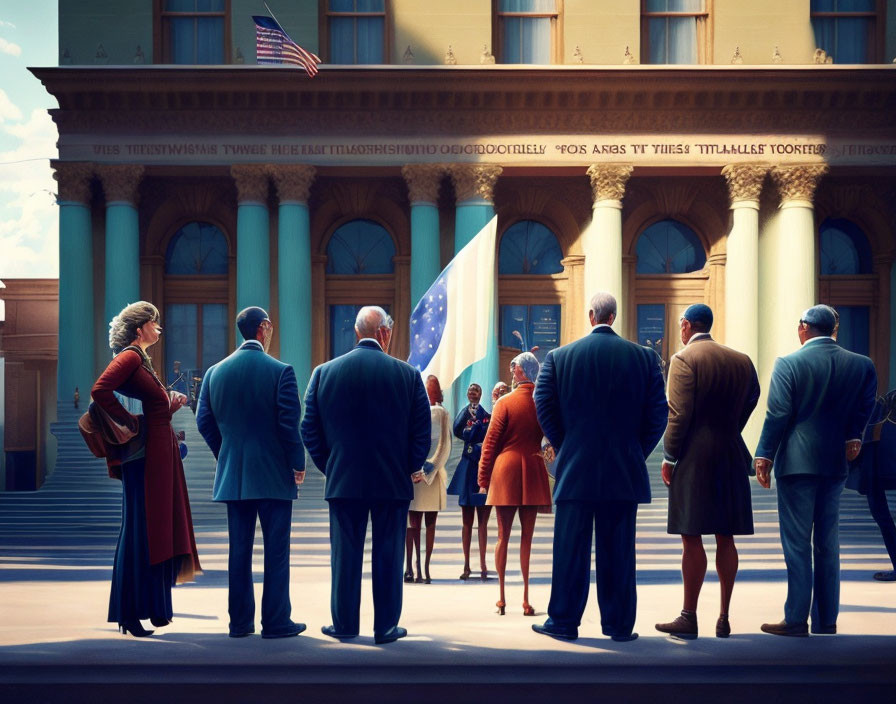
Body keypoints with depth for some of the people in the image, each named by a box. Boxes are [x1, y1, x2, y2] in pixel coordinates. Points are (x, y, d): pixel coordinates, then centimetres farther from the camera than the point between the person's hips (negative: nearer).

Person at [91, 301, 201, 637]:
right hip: (145, 456, -10)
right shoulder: (129, 357, -11)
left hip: (160, 454, 10)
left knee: (159, 530, 12)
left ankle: (155, 608, 19)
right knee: (141, 531, -5)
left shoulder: (142, 360, 18)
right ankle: (131, 614, 1)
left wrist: (172, 404, 6)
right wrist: (129, 422, -18)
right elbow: (100, 390, -26)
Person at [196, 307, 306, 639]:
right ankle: (276, 622, 5)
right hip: (274, 475, -4)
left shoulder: (215, 372, 4)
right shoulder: (281, 371, -10)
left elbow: (204, 421, 6)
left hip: (232, 475, 5)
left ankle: (240, 622, 14)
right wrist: (298, 465, 0)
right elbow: (290, 424, -13)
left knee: (239, 550, 10)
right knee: (276, 551, 2)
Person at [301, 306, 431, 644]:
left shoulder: (324, 372, -1)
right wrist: (413, 468, 11)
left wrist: (329, 466, 13)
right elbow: (422, 430, -3)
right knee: (388, 555, 7)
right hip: (394, 481, -1)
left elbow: (310, 430, 2)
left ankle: (344, 624, 17)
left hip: (343, 480, 1)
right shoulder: (408, 375, -5)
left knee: (345, 553, 10)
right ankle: (386, 627, 12)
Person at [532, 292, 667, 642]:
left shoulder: (558, 357, -1)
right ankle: (619, 625, 11)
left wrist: (564, 449, 10)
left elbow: (544, 408, -1)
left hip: (575, 469, 0)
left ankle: (563, 621, 12)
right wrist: (637, 453, 8)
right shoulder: (644, 357, 1)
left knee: (570, 548, 6)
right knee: (619, 550, 6)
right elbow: (657, 413, -1)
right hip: (625, 471, 1)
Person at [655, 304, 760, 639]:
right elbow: (750, 401, 14)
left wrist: (669, 457, -7)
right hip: (731, 456, 6)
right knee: (725, 539, 9)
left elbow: (680, 414, -14)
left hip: (694, 456, -6)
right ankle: (724, 618, 13)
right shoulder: (740, 360, 10)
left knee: (692, 538, -3)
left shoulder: (684, 359, -8)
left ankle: (689, 618, 0)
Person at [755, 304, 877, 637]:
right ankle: (826, 622, 16)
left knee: (797, 544, 0)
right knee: (828, 544, 11)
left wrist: (764, 456, -5)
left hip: (797, 462, -4)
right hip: (835, 463, 5)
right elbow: (864, 408, 4)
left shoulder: (789, 363, -9)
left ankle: (796, 621, 1)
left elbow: (778, 414, -10)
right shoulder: (862, 365, 4)